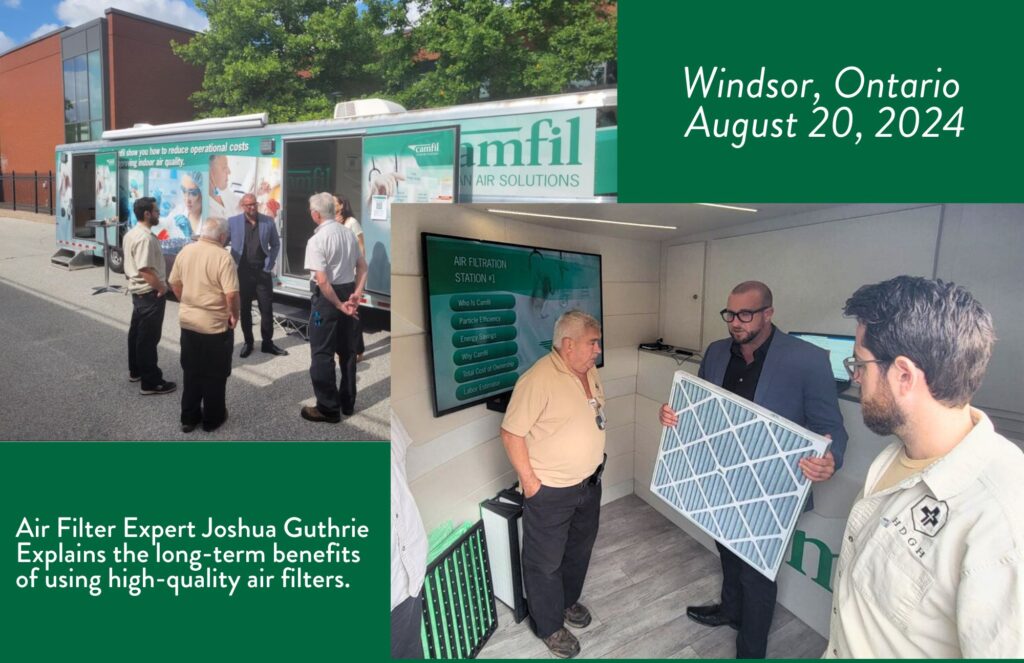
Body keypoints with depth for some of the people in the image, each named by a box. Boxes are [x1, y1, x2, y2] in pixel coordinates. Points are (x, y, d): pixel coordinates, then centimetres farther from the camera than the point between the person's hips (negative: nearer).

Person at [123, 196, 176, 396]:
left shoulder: (130, 234, 10)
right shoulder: (145, 238, -23)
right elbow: (145, 270, -27)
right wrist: (161, 287, -16)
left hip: (137, 290, 11)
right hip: (150, 293, -11)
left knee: (136, 332, 20)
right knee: (148, 338, -5)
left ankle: (135, 370, 35)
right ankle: (151, 382, 1)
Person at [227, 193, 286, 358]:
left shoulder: (268, 221, 2)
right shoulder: (232, 222, -1)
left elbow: (275, 244, 9)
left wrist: (270, 263, -1)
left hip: (262, 271, 1)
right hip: (242, 272, 0)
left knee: (267, 309, 4)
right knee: (244, 309, 9)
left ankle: (267, 343, 16)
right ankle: (248, 342, 21)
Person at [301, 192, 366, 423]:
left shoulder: (317, 240, -17)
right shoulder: (349, 233, 5)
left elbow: (322, 281, -22)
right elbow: (362, 267, 7)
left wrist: (339, 305, -15)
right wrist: (357, 293, -2)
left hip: (327, 296, -7)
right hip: (348, 293, 7)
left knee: (322, 353, 4)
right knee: (347, 349, 16)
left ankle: (328, 408, 12)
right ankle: (347, 403, 28)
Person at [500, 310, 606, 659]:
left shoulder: (590, 371, 1)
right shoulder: (539, 379, -26)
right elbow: (511, 433, -22)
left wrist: (595, 458, 15)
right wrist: (529, 480, -19)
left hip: (589, 482, 8)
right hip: (550, 490, -8)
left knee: (579, 549, 25)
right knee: (545, 562, 10)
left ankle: (568, 601, 48)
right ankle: (549, 626, 30)